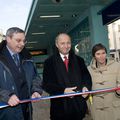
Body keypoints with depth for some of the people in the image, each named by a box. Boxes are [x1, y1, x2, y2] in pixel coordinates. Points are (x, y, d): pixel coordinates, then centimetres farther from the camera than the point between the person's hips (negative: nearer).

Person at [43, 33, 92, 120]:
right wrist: (63, 90, -18)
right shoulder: (49, 62, 1)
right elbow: (46, 84, -5)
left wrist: (86, 87, -12)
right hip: (60, 106, -2)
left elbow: (86, 76, 9)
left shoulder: (79, 60, 10)